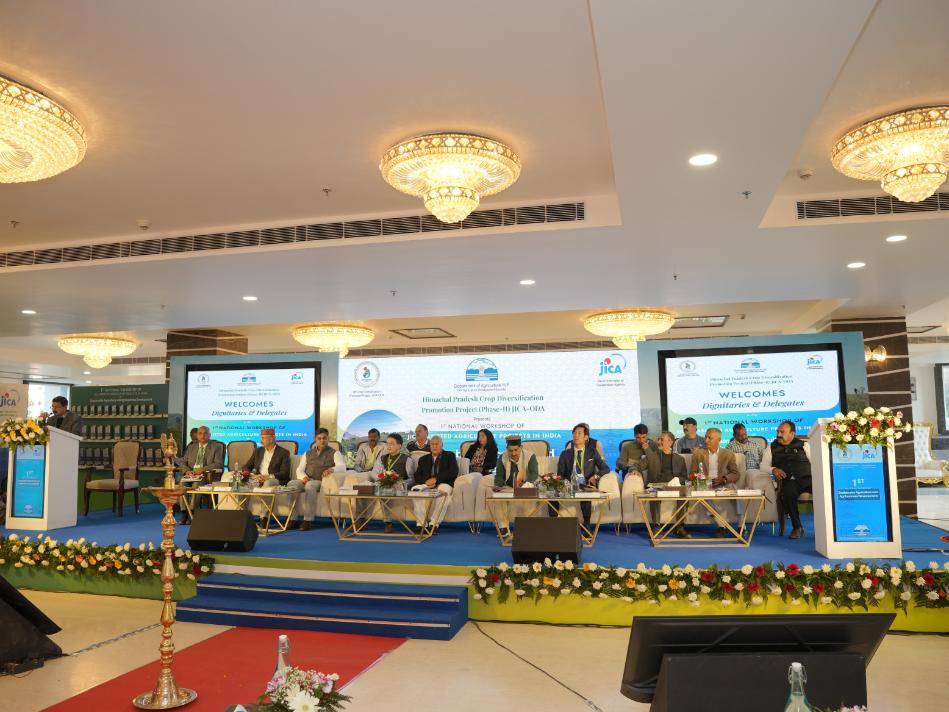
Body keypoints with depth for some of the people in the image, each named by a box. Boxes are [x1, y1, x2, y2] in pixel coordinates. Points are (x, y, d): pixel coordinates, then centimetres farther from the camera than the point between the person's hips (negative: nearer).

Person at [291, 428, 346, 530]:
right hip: (306, 480, 4)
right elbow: (299, 469, 17)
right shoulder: (308, 453, 24)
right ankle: (293, 518, -28)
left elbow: (342, 467, -8)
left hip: (321, 482, -4)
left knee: (310, 485, -37)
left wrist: (331, 469, -31)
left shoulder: (334, 453, 9)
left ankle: (308, 520, -38)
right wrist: (303, 476, -8)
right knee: (292, 483, -28)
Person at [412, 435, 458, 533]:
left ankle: (434, 524, -34)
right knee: (415, 490, -30)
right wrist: (426, 481, -11)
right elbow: (417, 476, 13)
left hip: (444, 484, -2)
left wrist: (436, 479, -13)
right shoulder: (423, 459, 25)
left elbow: (453, 472, -2)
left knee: (443, 490, -39)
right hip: (427, 485, 3)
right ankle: (421, 524, -28)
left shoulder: (450, 456, 16)